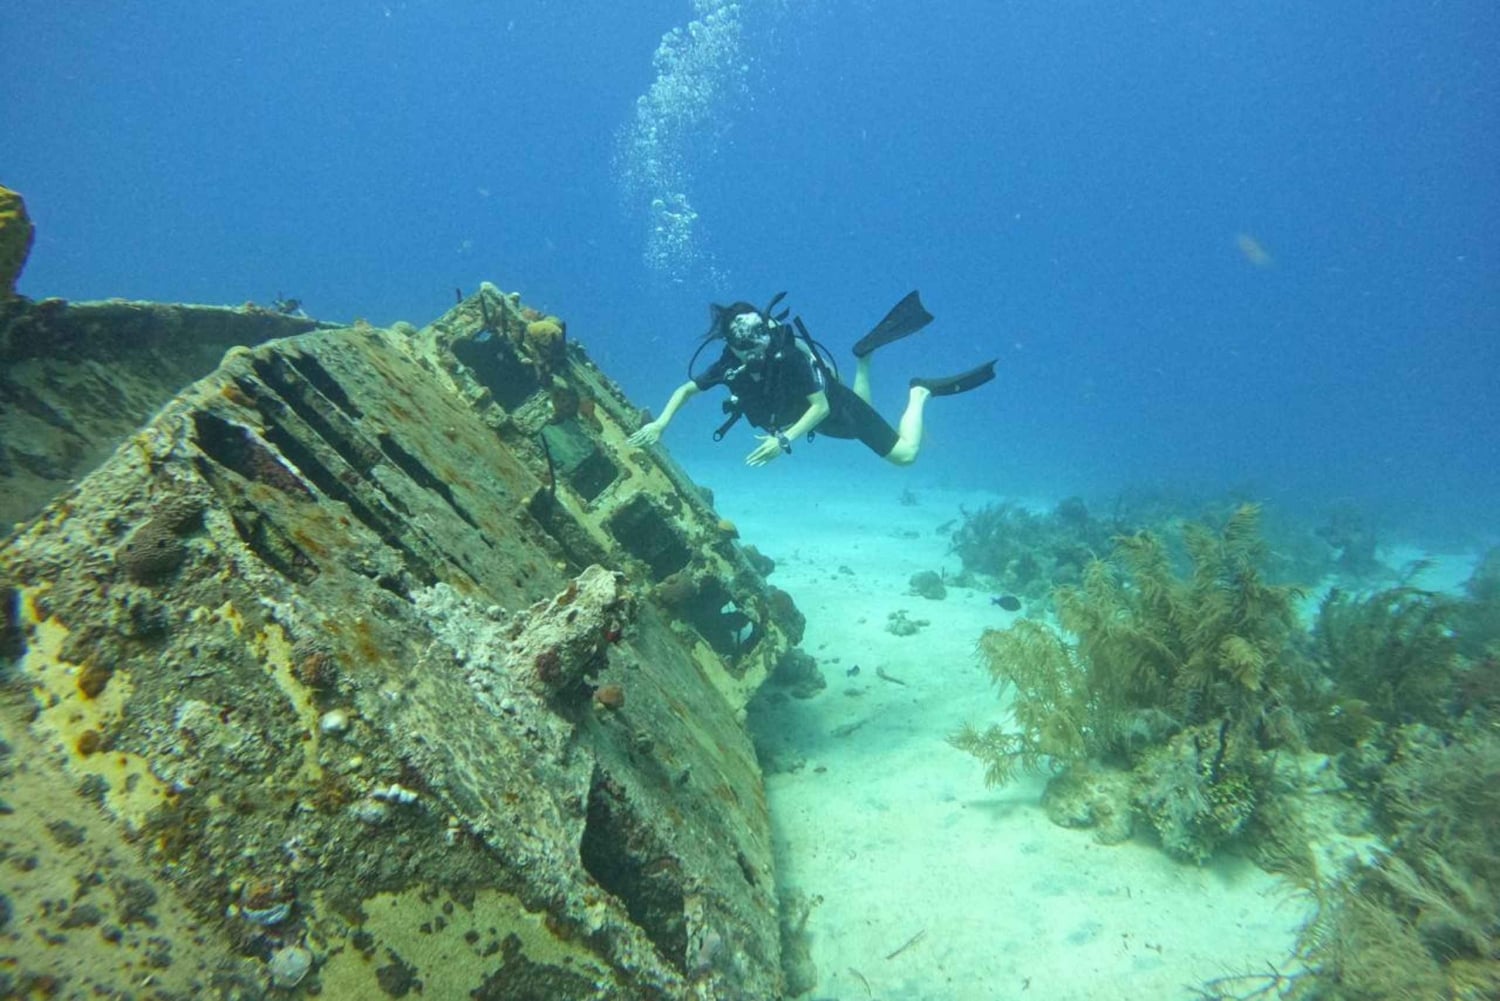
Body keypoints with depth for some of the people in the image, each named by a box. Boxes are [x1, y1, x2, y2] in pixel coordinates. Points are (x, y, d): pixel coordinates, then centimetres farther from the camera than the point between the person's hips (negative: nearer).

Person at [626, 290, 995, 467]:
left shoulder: (791, 355, -38)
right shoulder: (730, 366, -24)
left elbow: (822, 406, -36)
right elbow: (687, 388, -13)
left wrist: (784, 441, -48)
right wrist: (661, 423, -29)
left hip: (836, 407, -6)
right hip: (810, 415, 6)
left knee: (904, 454, -5)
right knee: (860, 419, 35)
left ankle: (920, 393, 16)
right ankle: (865, 355, 38)